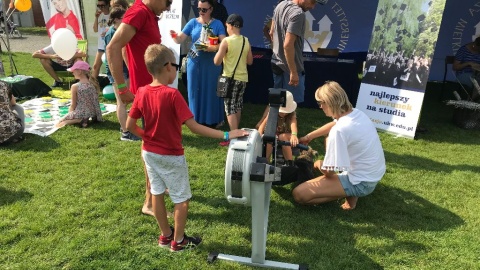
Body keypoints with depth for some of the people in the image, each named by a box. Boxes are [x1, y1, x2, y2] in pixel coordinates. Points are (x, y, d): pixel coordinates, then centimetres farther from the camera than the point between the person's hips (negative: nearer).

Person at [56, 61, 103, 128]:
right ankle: (84, 120, 3)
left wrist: (70, 112, 10)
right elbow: (96, 102, 5)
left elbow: (73, 105, -9)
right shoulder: (93, 84, -3)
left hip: (79, 113, -5)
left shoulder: (75, 86, -16)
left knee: (60, 121, 17)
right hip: (92, 113, 5)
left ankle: (78, 121, -9)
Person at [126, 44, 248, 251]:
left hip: (149, 152, 7)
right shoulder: (172, 94, -24)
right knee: (182, 198, 11)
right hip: (171, 156, -7)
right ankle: (178, 241, 24)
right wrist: (226, 135, -28)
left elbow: (130, 125, 0)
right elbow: (194, 127, -28)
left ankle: (165, 235, 36)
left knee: (157, 193, 19)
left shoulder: (142, 93, -6)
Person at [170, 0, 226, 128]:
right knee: (195, 90, 6)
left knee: (210, 90, 4)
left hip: (212, 63, -2)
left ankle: (212, 119, 14)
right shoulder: (193, 22, 5)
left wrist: (214, 48, -25)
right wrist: (174, 36, -21)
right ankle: (196, 119, 17)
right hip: (195, 62, 2)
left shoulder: (217, 24, 2)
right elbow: (180, 40, 1)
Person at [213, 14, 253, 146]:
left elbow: (217, 62, -11)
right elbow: (250, 61, 11)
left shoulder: (226, 41, -11)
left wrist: (219, 50, 6)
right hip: (243, 78, 6)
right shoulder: (246, 41, 5)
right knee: (238, 107, 18)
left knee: (230, 109, -3)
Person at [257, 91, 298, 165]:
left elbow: (293, 124, -38)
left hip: (286, 137, -1)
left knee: (283, 136, -35)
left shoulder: (292, 115, -17)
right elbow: (263, 124, -27)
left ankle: (290, 163, -29)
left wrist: (294, 135, -61)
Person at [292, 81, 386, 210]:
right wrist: (309, 136, 26)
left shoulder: (339, 130, -29)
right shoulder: (356, 113, -2)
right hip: (374, 173, 9)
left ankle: (350, 193, -2)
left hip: (361, 183, -9)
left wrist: (319, 164, 1)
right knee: (330, 141, 28)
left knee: (298, 194, -16)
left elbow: (329, 171, -22)